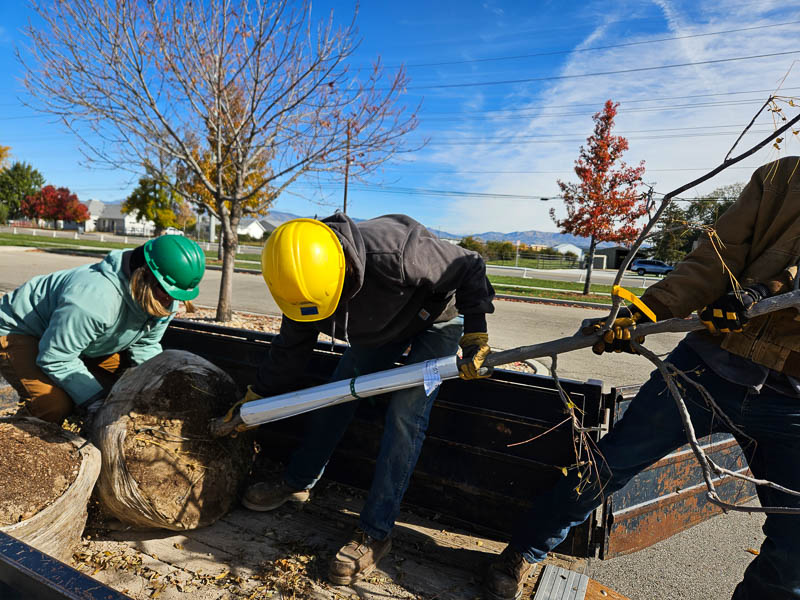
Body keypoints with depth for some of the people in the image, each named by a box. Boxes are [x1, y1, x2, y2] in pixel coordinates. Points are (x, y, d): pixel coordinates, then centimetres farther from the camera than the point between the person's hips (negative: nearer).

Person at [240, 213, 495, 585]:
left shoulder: (396, 254, -43)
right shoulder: (305, 279, -22)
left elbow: (471, 269, -28)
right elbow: (291, 347, -5)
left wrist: (475, 334, -28)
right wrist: (256, 399, 2)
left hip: (437, 318, -5)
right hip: (380, 323, 6)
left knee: (405, 415, -15)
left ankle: (375, 533, -3)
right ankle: (297, 483, 26)